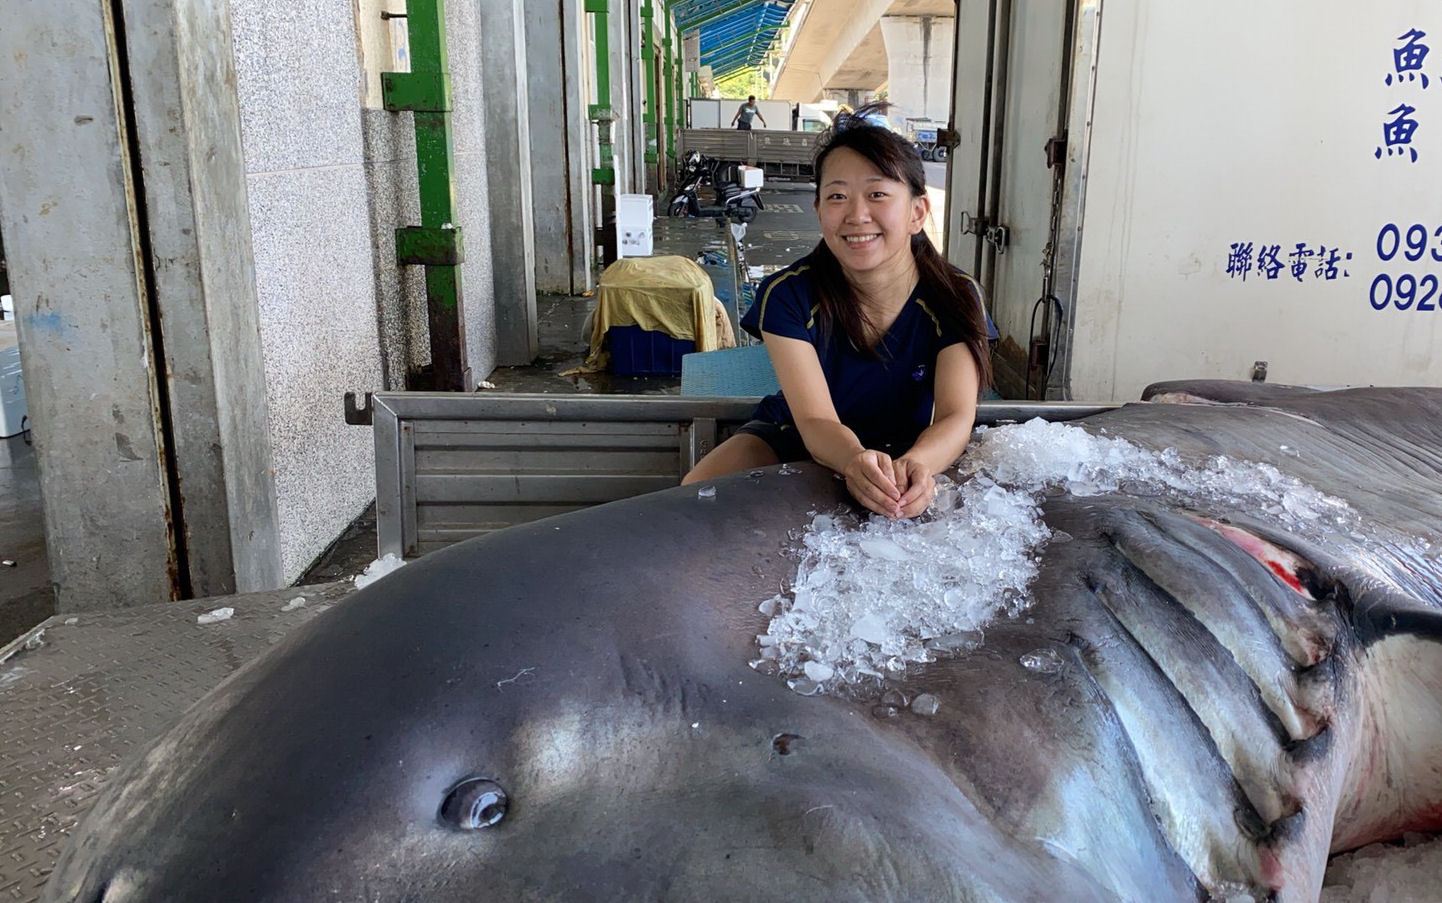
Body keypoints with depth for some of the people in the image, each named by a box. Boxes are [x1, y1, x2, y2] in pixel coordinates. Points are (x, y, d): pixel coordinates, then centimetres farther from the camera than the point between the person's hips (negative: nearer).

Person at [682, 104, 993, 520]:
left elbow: (956, 416, -28)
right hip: (793, 440, -1)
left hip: (909, 451, 2)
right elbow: (816, 421, -29)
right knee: (697, 493, -27)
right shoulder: (788, 295, -22)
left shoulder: (955, 299, -18)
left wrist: (917, 464, -54)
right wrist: (856, 461, -56)